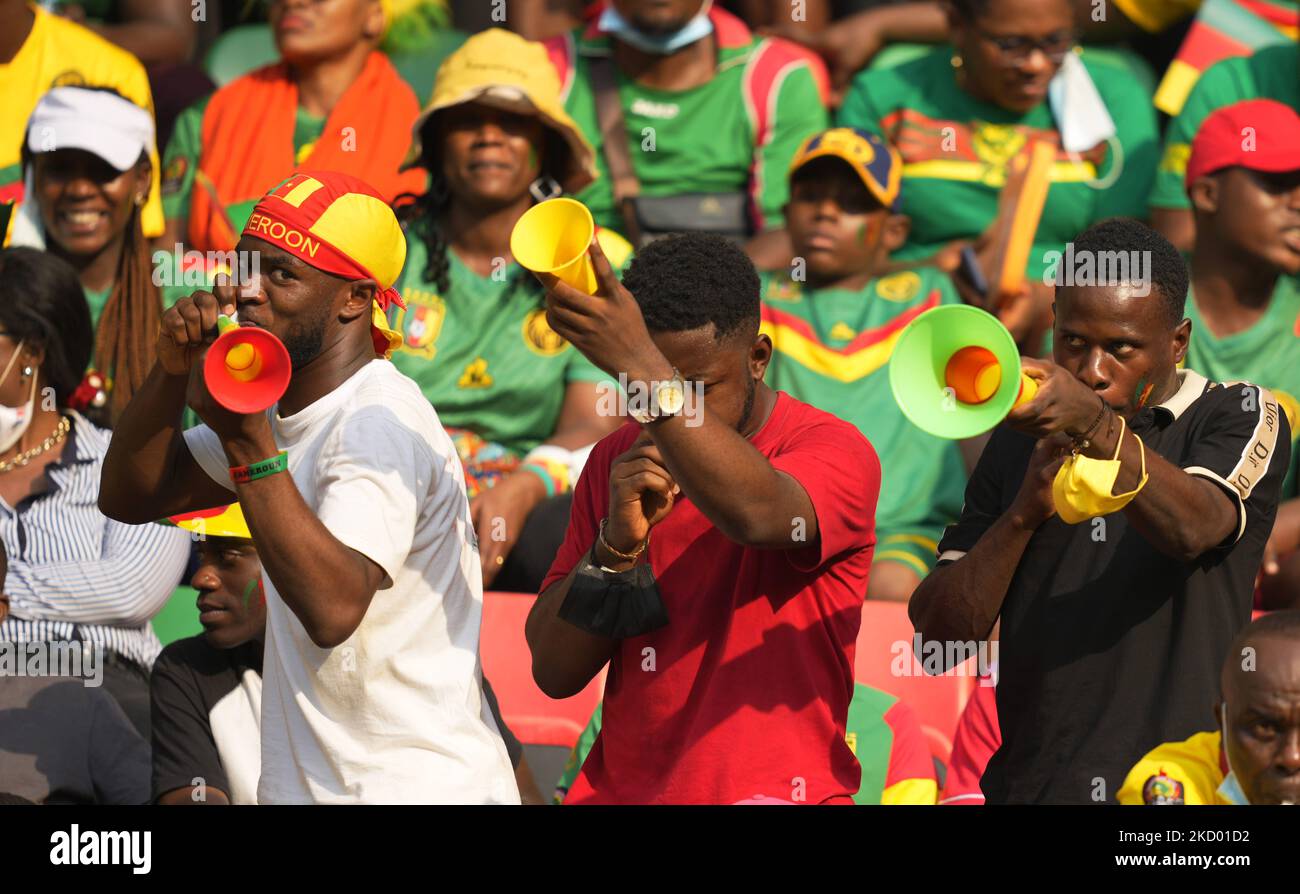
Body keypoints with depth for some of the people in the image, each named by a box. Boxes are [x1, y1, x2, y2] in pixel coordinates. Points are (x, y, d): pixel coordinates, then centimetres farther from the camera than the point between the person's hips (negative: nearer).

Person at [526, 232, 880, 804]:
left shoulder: (835, 451, -4)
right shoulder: (617, 462, 10)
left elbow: (756, 515, -27)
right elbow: (554, 672, 7)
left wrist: (642, 366, -34)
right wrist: (618, 543, -9)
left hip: (777, 789, -3)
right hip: (619, 789, 3)